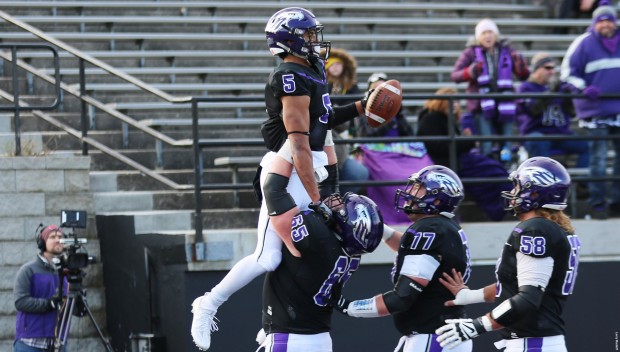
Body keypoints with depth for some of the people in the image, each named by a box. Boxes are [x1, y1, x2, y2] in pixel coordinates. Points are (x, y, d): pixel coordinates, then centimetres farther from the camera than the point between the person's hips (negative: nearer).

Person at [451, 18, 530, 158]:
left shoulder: (506, 51, 10)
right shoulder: (471, 52, 3)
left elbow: (523, 76, 12)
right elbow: (455, 75, -2)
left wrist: (521, 65, -11)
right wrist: (470, 72, -23)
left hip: (504, 106, 3)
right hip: (482, 105, -3)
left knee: (506, 146, 4)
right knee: (486, 148, -11)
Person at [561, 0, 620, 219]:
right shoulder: (584, 43, -3)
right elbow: (568, 73, -4)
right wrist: (583, 88, -20)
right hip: (595, 110, -5)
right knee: (598, 158, -6)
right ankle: (597, 204, 0)